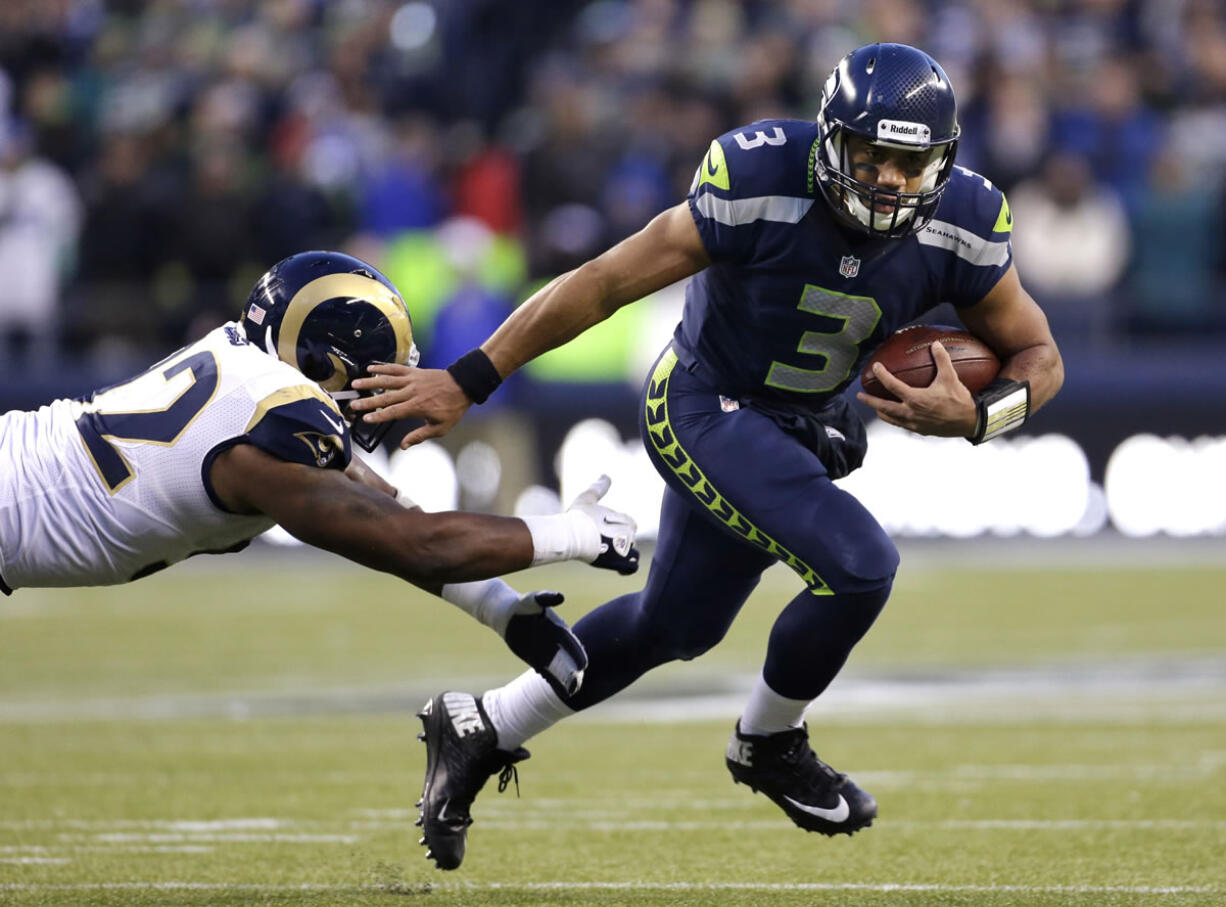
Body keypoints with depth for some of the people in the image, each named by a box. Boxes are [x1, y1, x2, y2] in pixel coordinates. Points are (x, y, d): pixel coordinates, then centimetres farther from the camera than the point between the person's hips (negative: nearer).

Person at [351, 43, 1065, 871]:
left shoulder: (962, 226, -17)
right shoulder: (758, 185, -29)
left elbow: (1040, 358, -5)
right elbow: (604, 284, -21)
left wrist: (973, 415, -28)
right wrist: (466, 383, -18)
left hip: (799, 426, 6)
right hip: (706, 408, -6)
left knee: (673, 627, 19)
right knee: (858, 567, -23)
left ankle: (483, 732, 37)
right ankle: (769, 743, 5)